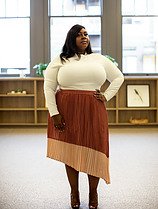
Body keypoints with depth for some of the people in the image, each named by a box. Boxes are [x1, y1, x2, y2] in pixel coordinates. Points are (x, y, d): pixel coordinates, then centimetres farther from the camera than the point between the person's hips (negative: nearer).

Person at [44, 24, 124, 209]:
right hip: (67, 111, -1)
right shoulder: (60, 61, 5)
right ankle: (74, 192, 20)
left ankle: (93, 192, 19)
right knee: (70, 151, 4)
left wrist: (107, 96, 7)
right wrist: (54, 113, -8)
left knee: (94, 150, 2)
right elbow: (48, 87, 1)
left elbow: (118, 77, 21)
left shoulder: (99, 59, 13)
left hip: (93, 111, 2)